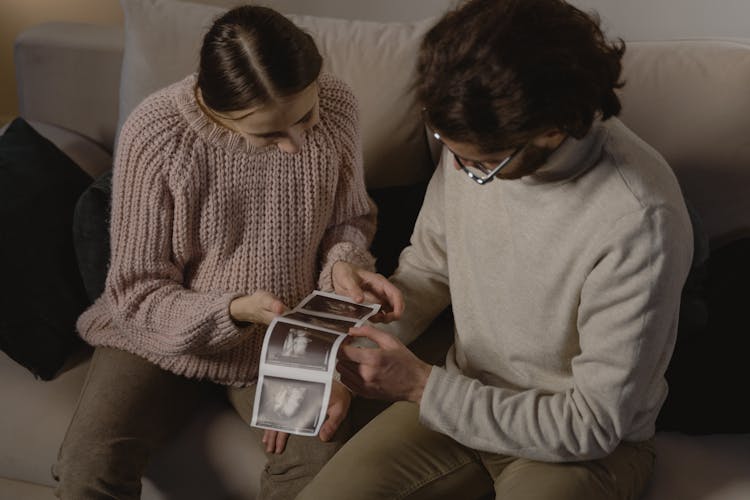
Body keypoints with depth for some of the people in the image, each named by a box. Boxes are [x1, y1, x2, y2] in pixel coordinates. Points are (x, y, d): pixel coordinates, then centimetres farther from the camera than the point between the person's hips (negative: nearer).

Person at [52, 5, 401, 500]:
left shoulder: (337, 106, -16)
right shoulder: (154, 134, -24)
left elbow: (351, 218, 4)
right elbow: (138, 291, -15)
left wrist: (344, 264, -18)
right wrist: (232, 311, -32)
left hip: (286, 332, 2)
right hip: (165, 332, -1)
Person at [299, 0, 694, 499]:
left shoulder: (638, 222, -31)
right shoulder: (475, 140, -13)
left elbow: (595, 424, -23)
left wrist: (422, 387, -23)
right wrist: (364, 338, -14)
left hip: (583, 444, -4)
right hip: (466, 396, 4)